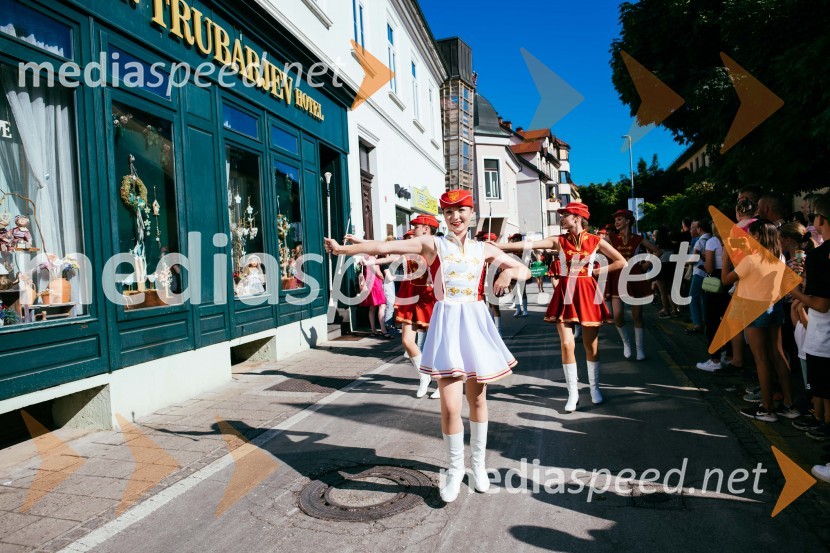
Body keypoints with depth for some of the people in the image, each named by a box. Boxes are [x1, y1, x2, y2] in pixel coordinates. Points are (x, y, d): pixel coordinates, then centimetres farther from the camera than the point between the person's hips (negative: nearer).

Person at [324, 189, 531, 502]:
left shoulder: (484, 249, 9)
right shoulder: (432, 244, 0)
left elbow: (525, 271, 14)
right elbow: (385, 247, -8)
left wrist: (508, 273, -8)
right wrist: (343, 249, -15)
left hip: (475, 321, 3)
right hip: (447, 322, -3)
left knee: (478, 397, 11)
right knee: (450, 405, -7)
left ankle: (478, 463, 32)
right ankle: (455, 469, 18)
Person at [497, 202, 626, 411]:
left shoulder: (595, 241, -1)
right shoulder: (558, 241, 1)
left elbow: (621, 262, 5)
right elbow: (528, 245, -11)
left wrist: (599, 271, -3)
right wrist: (496, 245, -21)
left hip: (587, 293, -1)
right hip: (565, 294, 1)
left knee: (590, 344, 7)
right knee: (567, 345, -4)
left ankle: (594, 388, 26)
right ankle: (573, 393, 9)